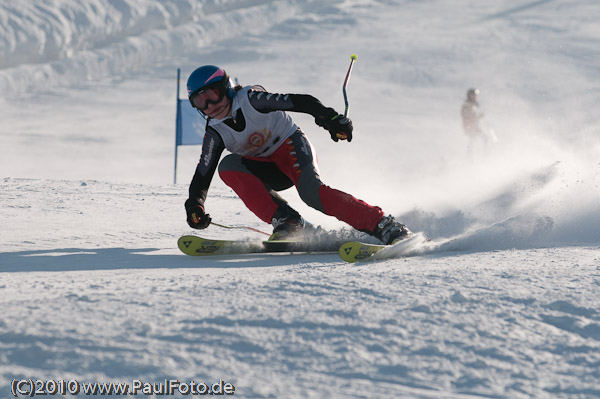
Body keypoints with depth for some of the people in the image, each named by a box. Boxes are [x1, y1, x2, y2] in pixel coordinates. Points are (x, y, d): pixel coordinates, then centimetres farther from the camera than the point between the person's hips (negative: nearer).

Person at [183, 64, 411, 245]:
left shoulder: (250, 100, -16)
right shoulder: (215, 135, -4)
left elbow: (300, 103, -20)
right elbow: (202, 175, -6)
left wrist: (329, 118, -37)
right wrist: (195, 205, -25)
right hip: (269, 170, 5)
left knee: (311, 192, -34)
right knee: (228, 166, -24)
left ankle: (383, 226, -32)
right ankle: (284, 221, -29)